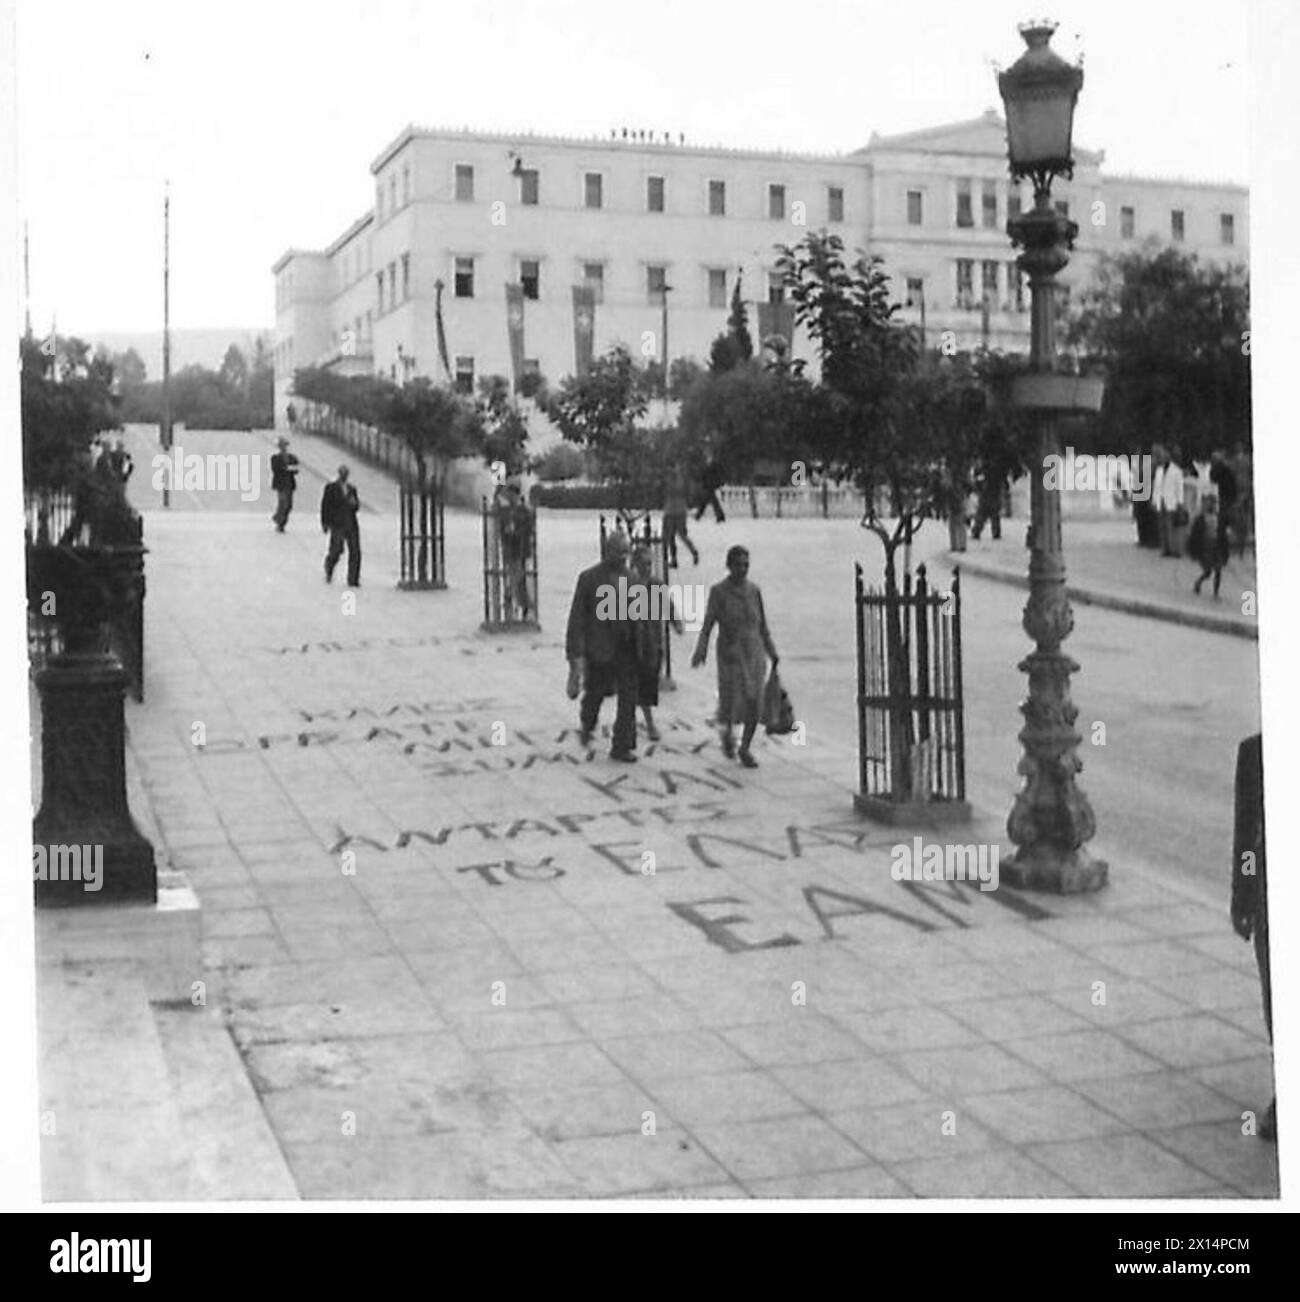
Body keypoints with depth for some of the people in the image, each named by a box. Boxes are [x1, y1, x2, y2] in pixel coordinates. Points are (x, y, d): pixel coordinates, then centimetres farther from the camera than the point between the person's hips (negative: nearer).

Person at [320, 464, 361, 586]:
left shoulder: (351, 489, 16)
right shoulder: (331, 487, 3)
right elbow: (325, 505, 1)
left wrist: (355, 504, -3)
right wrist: (324, 523, -4)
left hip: (351, 524, 4)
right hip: (337, 524, -4)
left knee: (355, 551, -6)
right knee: (336, 550, -7)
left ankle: (353, 580, -2)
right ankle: (328, 571, 26)